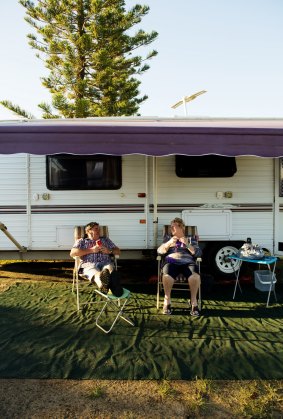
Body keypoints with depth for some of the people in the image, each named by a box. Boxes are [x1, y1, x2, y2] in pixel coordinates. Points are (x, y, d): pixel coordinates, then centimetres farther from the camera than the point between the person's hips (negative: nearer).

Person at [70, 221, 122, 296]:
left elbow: (118, 251, 26)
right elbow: (72, 253, 3)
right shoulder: (81, 241, 22)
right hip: (89, 264, -2)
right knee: (94, 272, -40)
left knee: (109, 268, -37)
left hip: (106, 263, 2)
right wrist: (91, 250, -2)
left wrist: (109, 251, 3)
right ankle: (103, 285, -75)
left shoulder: (106, 240, 32)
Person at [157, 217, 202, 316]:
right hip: (172, 262, 0)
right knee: (167, 275, -36)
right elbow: (159, 251, 10)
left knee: (195, 276, -35)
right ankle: (167, 300, -15)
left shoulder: (190, 239, 20)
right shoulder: (168, 237, 23)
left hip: (187, 262, 0)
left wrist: (187, 244, -8)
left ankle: (194, 301, -16)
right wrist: (169, 243, -7)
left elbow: (198, 253, 7)